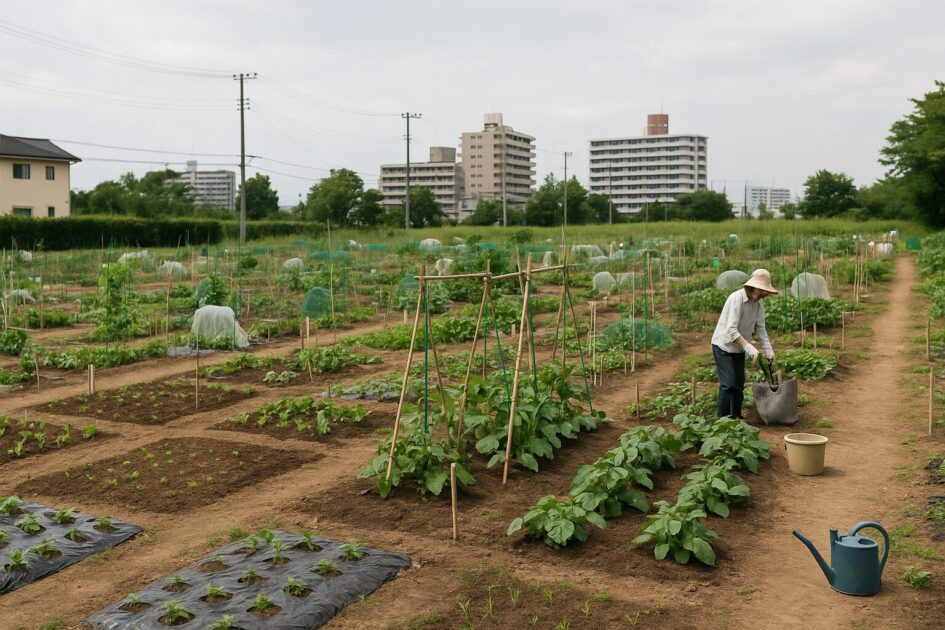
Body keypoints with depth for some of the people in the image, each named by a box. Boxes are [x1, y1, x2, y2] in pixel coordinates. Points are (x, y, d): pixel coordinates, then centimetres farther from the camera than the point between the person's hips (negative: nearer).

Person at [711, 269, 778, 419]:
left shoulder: (758, 302, -4)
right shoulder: (736, 298, -26)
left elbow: (760, 328, 2)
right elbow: (731, 330, -30)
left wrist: (769, 350, -8)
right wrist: (750, 348, -35)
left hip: (739, 348, 7)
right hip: (723, 346, -7)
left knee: (739, 384, 9)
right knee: (728, 384, -13)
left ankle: (736, 417, 19)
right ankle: (723, 419, -4)